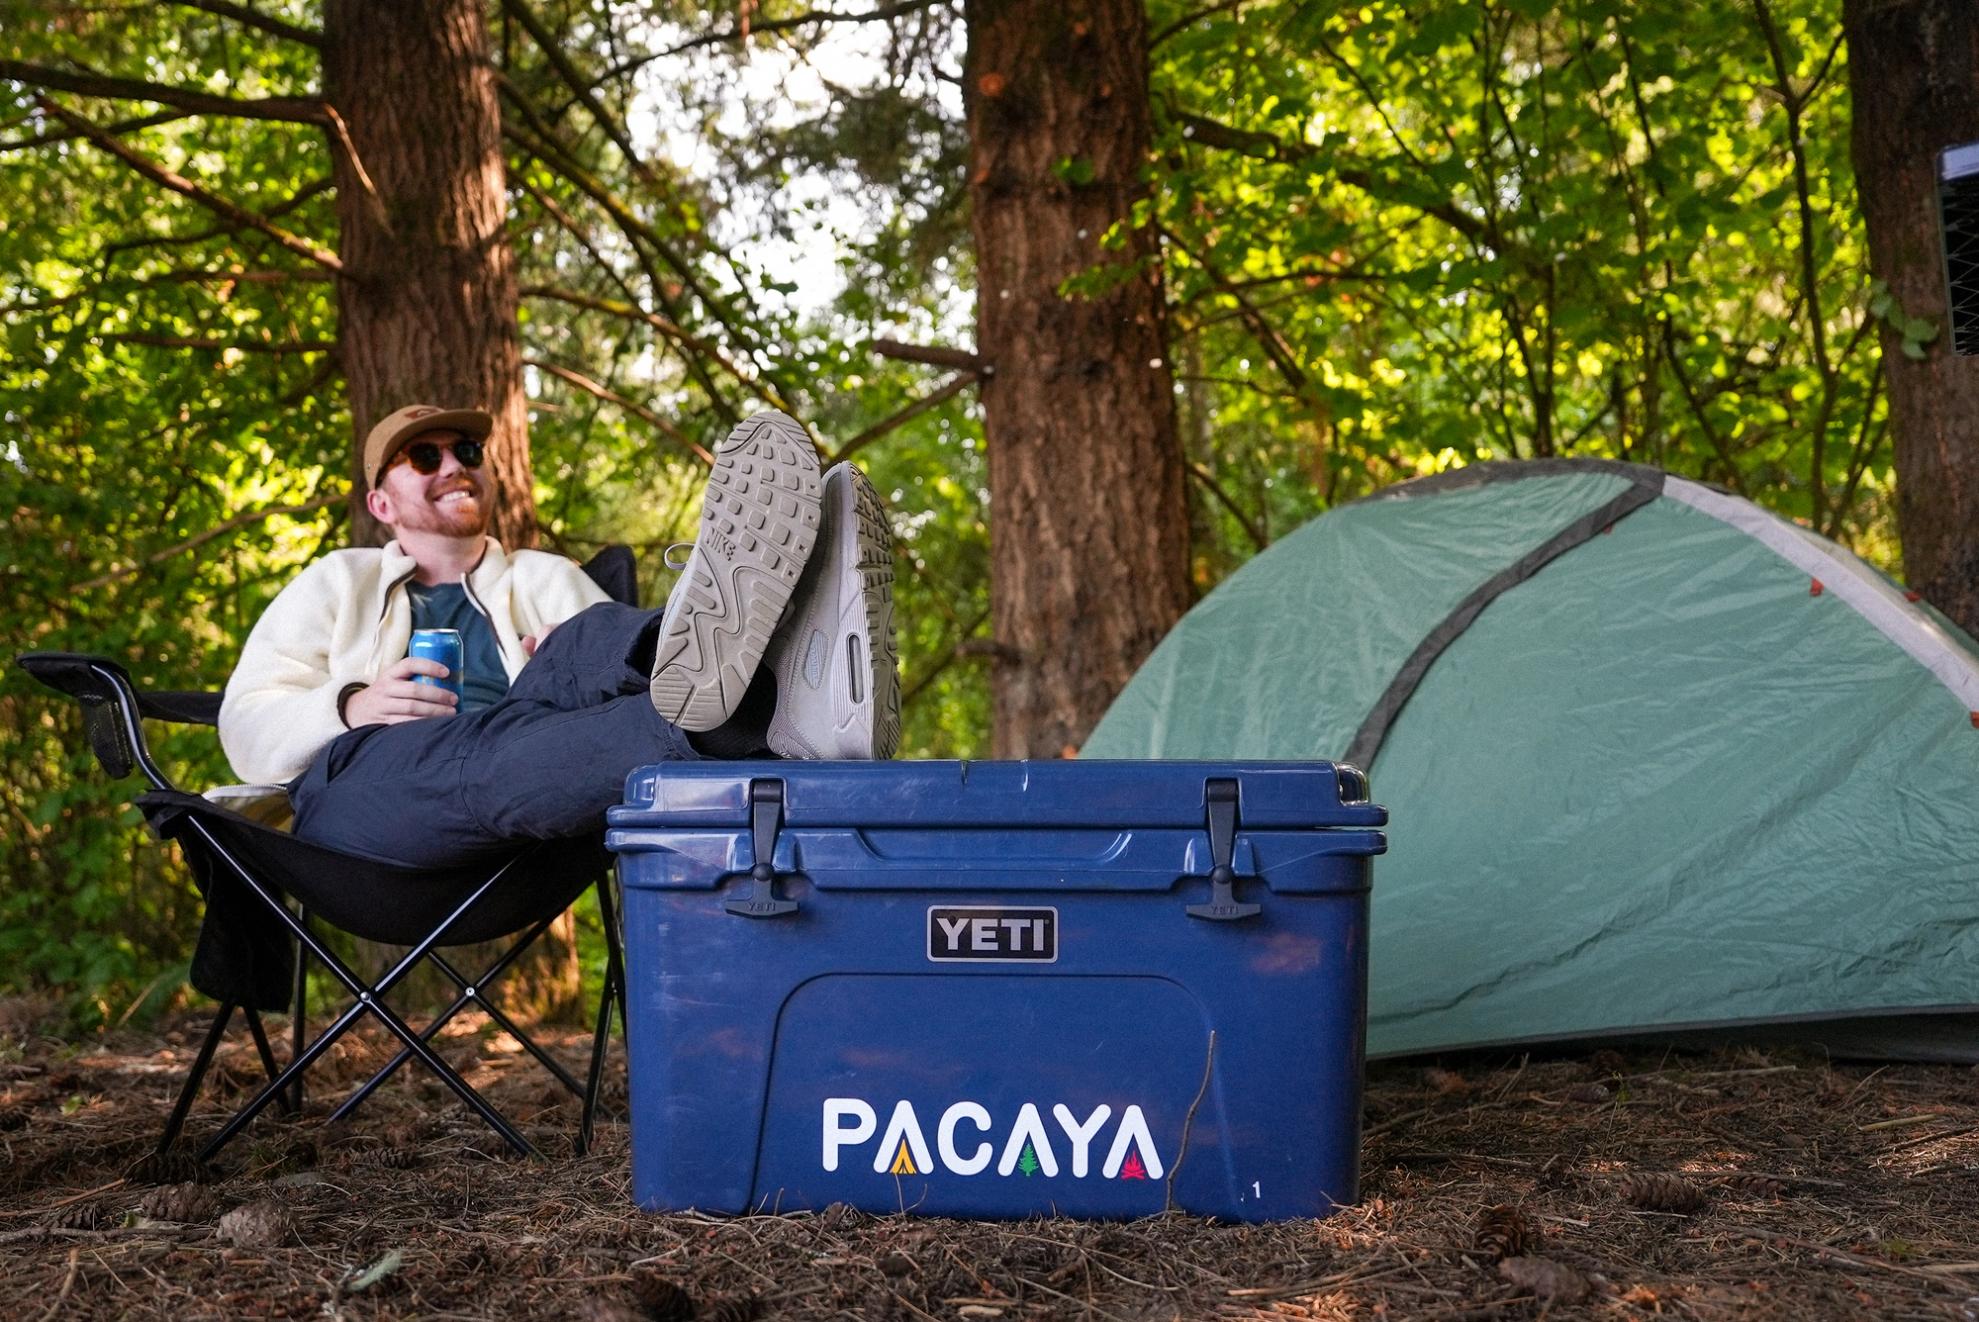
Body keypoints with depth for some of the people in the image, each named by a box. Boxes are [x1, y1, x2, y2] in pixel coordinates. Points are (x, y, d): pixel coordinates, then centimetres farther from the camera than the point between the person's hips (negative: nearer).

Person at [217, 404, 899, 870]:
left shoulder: (547, 579, 33)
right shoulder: (336, 583, 30)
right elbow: (247, 730, 18)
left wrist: (578, 663, -7)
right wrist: (351, 708, -3)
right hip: (362, 781, -2)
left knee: (581, 651, -30)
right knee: (486, 748, -38)